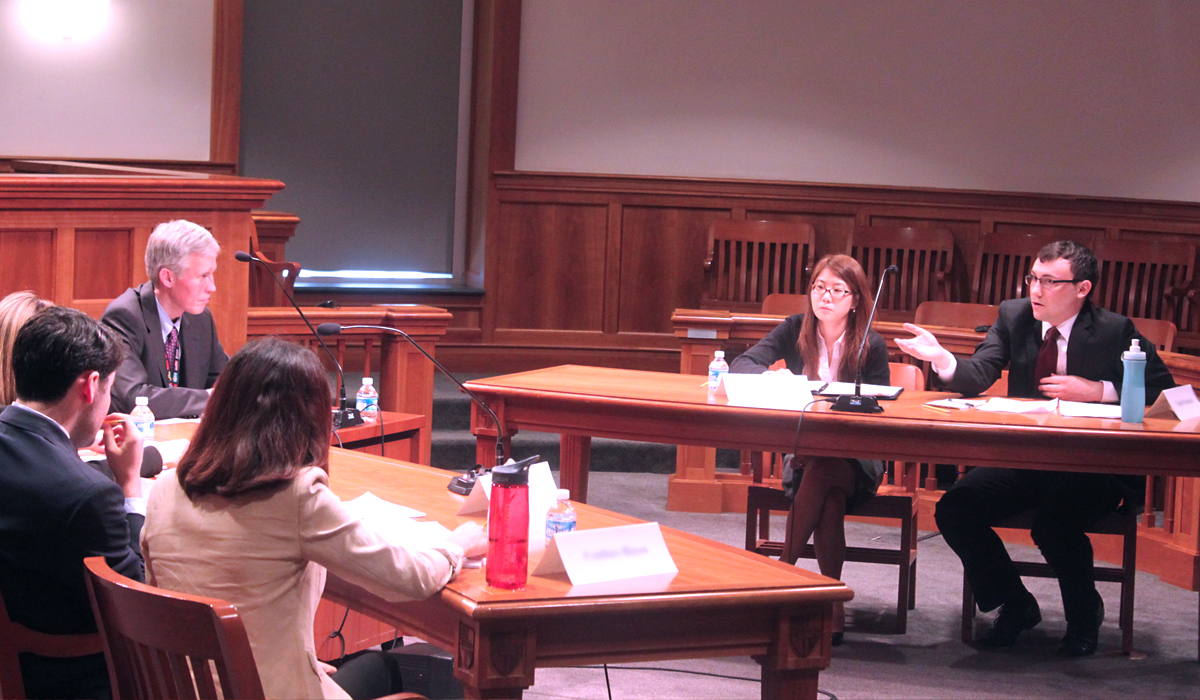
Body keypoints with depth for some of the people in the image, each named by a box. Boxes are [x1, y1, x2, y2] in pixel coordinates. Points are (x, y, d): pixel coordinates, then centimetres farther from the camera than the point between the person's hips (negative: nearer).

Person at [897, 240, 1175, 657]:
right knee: (954, 510, -15)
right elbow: (977, 378, -5)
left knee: (1054, 521, -32)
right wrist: (940, 357, -26)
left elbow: (1164, 394, -2)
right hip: (1022, 458, 5)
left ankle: (1085, 615, 2)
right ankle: (1015, 606, 9)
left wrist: (1100, 390, -15)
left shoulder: (1115, 331, -6)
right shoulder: (1014, 316, 4)